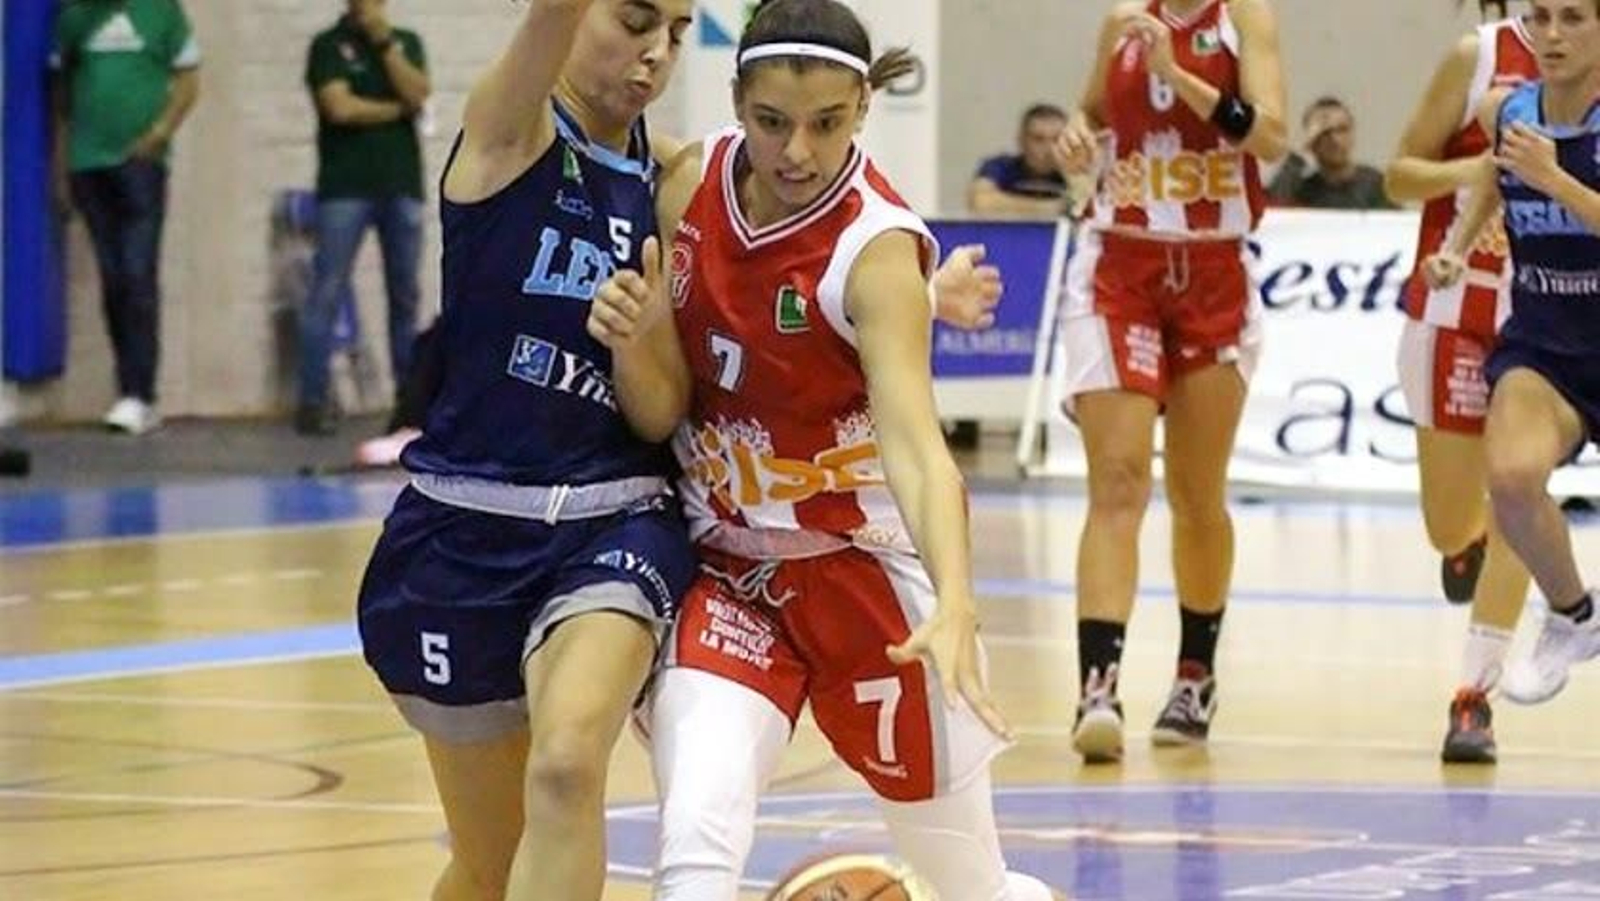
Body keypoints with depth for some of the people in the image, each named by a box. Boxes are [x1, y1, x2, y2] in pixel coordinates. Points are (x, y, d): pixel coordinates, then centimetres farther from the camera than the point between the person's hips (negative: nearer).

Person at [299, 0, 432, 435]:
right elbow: (340, 107, -10)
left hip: (401, 183, 3)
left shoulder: (406, 43, 14)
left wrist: (384, 42, -6)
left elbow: (418, 94, -3)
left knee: (405, 295, 5)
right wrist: (397, 109, 0)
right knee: (327, 293, -8)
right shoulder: (329, 46, 3)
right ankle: (312, 400, -8)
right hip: (345, 186, -3)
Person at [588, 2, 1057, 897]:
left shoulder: (875, 248, -21)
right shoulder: (692, 185, -6)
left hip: (866, 569, -3)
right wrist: (632, 332, -23)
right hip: (724, 567, 4)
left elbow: (915, 441, -36)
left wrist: (955, 607, -52)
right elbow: (666, 407, 0)